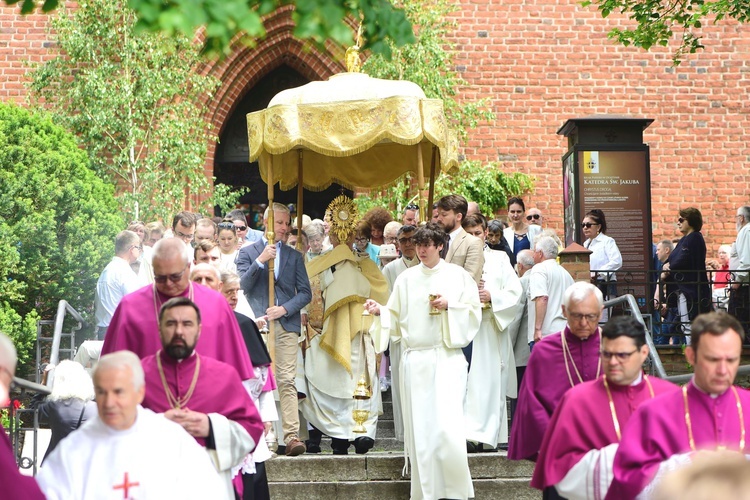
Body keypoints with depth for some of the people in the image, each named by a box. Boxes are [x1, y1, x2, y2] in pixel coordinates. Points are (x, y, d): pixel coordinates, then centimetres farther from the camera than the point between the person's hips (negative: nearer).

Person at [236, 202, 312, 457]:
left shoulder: (294, 256, 17)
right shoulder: (248, 252, 11)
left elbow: (305, 292, 11)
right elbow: (242, 286, -1)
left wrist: (285, 309, -5)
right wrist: (260, 261, -9)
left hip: (286, 325, 1)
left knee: (287, 381, -8)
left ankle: (292, 436, -14)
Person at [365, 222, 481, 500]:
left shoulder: (458, 275, 6)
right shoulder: (406, 278, 13)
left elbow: (474, 312, 4)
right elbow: (396, 317, 15)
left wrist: (449, 306, -12)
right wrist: (380, 311, -4)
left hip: (447, 357, -3)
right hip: (414, 359, 3)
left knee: (447, 423, -13)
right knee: (418, 426, 2)